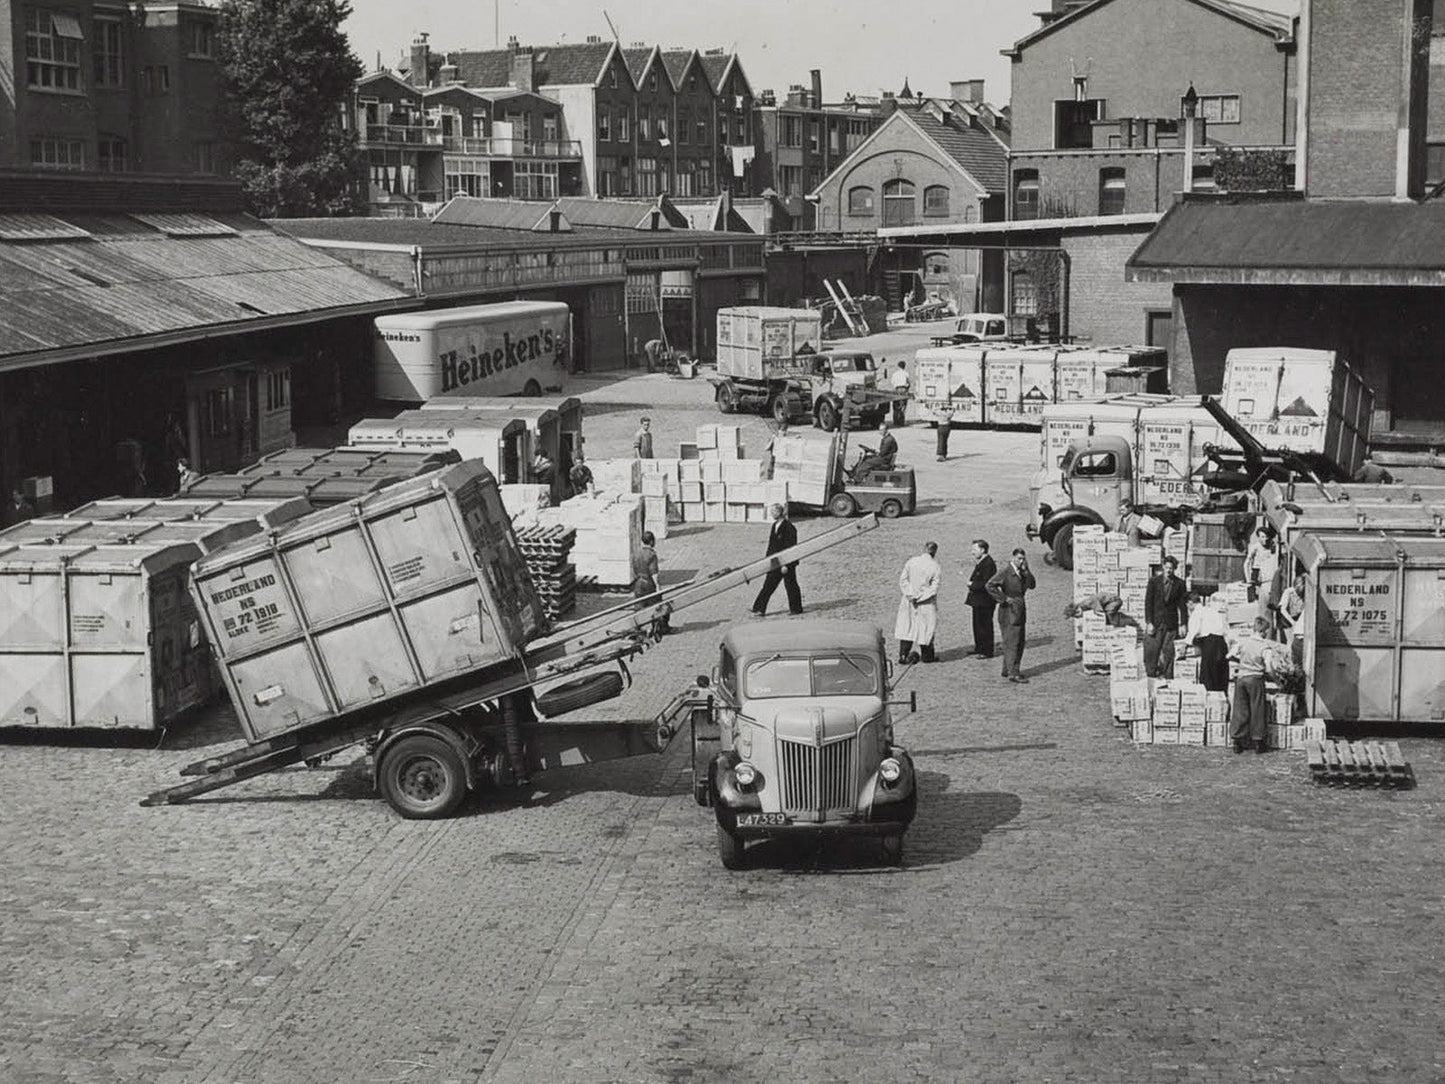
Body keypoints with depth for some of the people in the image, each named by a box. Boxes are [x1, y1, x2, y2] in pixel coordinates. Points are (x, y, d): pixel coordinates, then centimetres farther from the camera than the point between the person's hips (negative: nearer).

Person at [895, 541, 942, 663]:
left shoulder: (911, 562, -5)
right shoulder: (935, 567, -11)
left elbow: (903, 580, -6)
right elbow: (934, 588, -14)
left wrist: (911, 595, -9)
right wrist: (921, 597, -10)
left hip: (909, 601, 2)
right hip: (926, 604, -2)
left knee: (906, 626, 11)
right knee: (926, 627, 10)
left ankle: (903, 654, 8)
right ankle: (927, 656, 18)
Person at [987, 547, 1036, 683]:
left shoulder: (1022, 572, 12)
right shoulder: (1006, 572, -13)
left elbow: (1032, 585, 3)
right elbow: (990, 586, -21)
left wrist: (1026, 571, -7)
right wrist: (1004, 598, -20)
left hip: (1020, 612, 9)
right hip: (1009, 612, -9)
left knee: (1019, 643, 12)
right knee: (1011, 643, -9)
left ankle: (1007, 670, 22)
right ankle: (1012, 673, -8)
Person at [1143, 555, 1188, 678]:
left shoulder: (1179, 584, 2)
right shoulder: (1154, 581, -1)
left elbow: (1183, 605, 5)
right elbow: (1148, 602, -2)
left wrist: (1183, 624, -1)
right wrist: (1148, 622, -9)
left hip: (1171, 624, 1)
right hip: (1155, 622, -1)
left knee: (1168, 653, 2)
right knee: (1151, 652, -3)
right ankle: (1151, 676, 5)